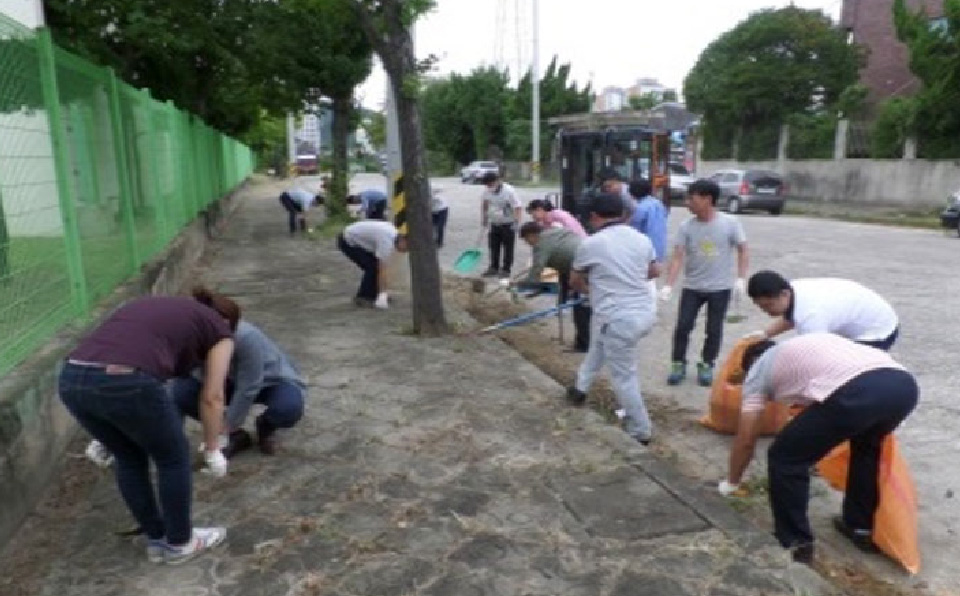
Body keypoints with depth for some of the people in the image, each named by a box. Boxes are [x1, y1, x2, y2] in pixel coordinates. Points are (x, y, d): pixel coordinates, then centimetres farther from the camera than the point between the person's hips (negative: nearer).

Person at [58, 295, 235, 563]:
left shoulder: (152, 305, 33)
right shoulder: (219, 330, 16)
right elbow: (211, 398, 15)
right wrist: (212, 449, 30)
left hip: (71, 379, 7)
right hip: (126, 384, -7)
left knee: (130, 459, 28)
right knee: (173, 458, 19)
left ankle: (156, 541, 40)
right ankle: (179, 543, 35)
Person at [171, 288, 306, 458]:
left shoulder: (247, 338, -37)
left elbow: (247, 390, -29)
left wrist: (226, 430, -23)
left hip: (273, 379, -4)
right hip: (231, 380, 5)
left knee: (289, 408, -38)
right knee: (181, 391, -20)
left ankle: (266, 426, 2)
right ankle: (236, 435, 0)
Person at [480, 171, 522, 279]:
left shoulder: (509, 191, -18)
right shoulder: (487, 191, -2)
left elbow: (517, 207, -18)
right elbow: (484, 205, 17)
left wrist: (516, 222, -27)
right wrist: (484, 218, 15)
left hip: (508, 224, -6)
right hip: (494, 224, 6)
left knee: (508, 248, 1)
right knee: (494, 247, 12)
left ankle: (506, 270, 9)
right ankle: (493, 268, 24)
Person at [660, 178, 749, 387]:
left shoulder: (730, 223, -10)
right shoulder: (686, 227, -8)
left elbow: (742, 250, -1)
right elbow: (677, 257, -12)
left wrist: (741, 278, -9)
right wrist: (668, 285, -22)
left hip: (720, 287, -1)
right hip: (692, 287, 1)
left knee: (714, 330, 7)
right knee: (682, 326, -1)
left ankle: (706, 366, 24)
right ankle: (678, 364, 15)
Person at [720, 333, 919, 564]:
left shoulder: (759, 368, 24)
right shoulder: (811, 342, 40)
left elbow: (746, 440, 24)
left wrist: (731, 482, 39)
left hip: (855, 393, -7)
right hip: (904, 383, 7)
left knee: (785, 458, 13)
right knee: (866, 446, 37)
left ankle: (795, 542, 22)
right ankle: (862, 529, 45)